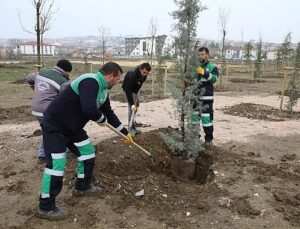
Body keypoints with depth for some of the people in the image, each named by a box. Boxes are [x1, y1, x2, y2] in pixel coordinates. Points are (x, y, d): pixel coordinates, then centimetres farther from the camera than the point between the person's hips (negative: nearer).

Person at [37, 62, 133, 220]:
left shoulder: (103, 90, 6)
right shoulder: (90, 82, -27)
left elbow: (109, 113, 17)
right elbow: (89, 109, -41)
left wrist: (125, 133, 21)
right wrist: (102, 119, -18)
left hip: (73, 127, 10)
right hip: (54, 126, -10)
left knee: (88, 152, 14)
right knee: (56, 165, -8)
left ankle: (82, 187, 34)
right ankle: (46, 207, 9)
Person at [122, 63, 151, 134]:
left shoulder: (144, 73, -18)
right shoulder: (133, 74, -40)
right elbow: (128, 90, -41)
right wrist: (132, 104, -46)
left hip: (136, 88, 8)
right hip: (128, 89, -8)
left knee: (136, 105, 14)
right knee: (131, 107, -14)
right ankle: (131, 127, -9)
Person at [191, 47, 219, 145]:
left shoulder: (212, 67, 0)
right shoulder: (196, 67, 14)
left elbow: (214, 78, -18)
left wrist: (204, 73, -32)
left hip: (207, 97, -5)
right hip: (195, 97, 5)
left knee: (207, 117, -6)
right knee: (194, 117, 12)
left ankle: (209, 139, 7)